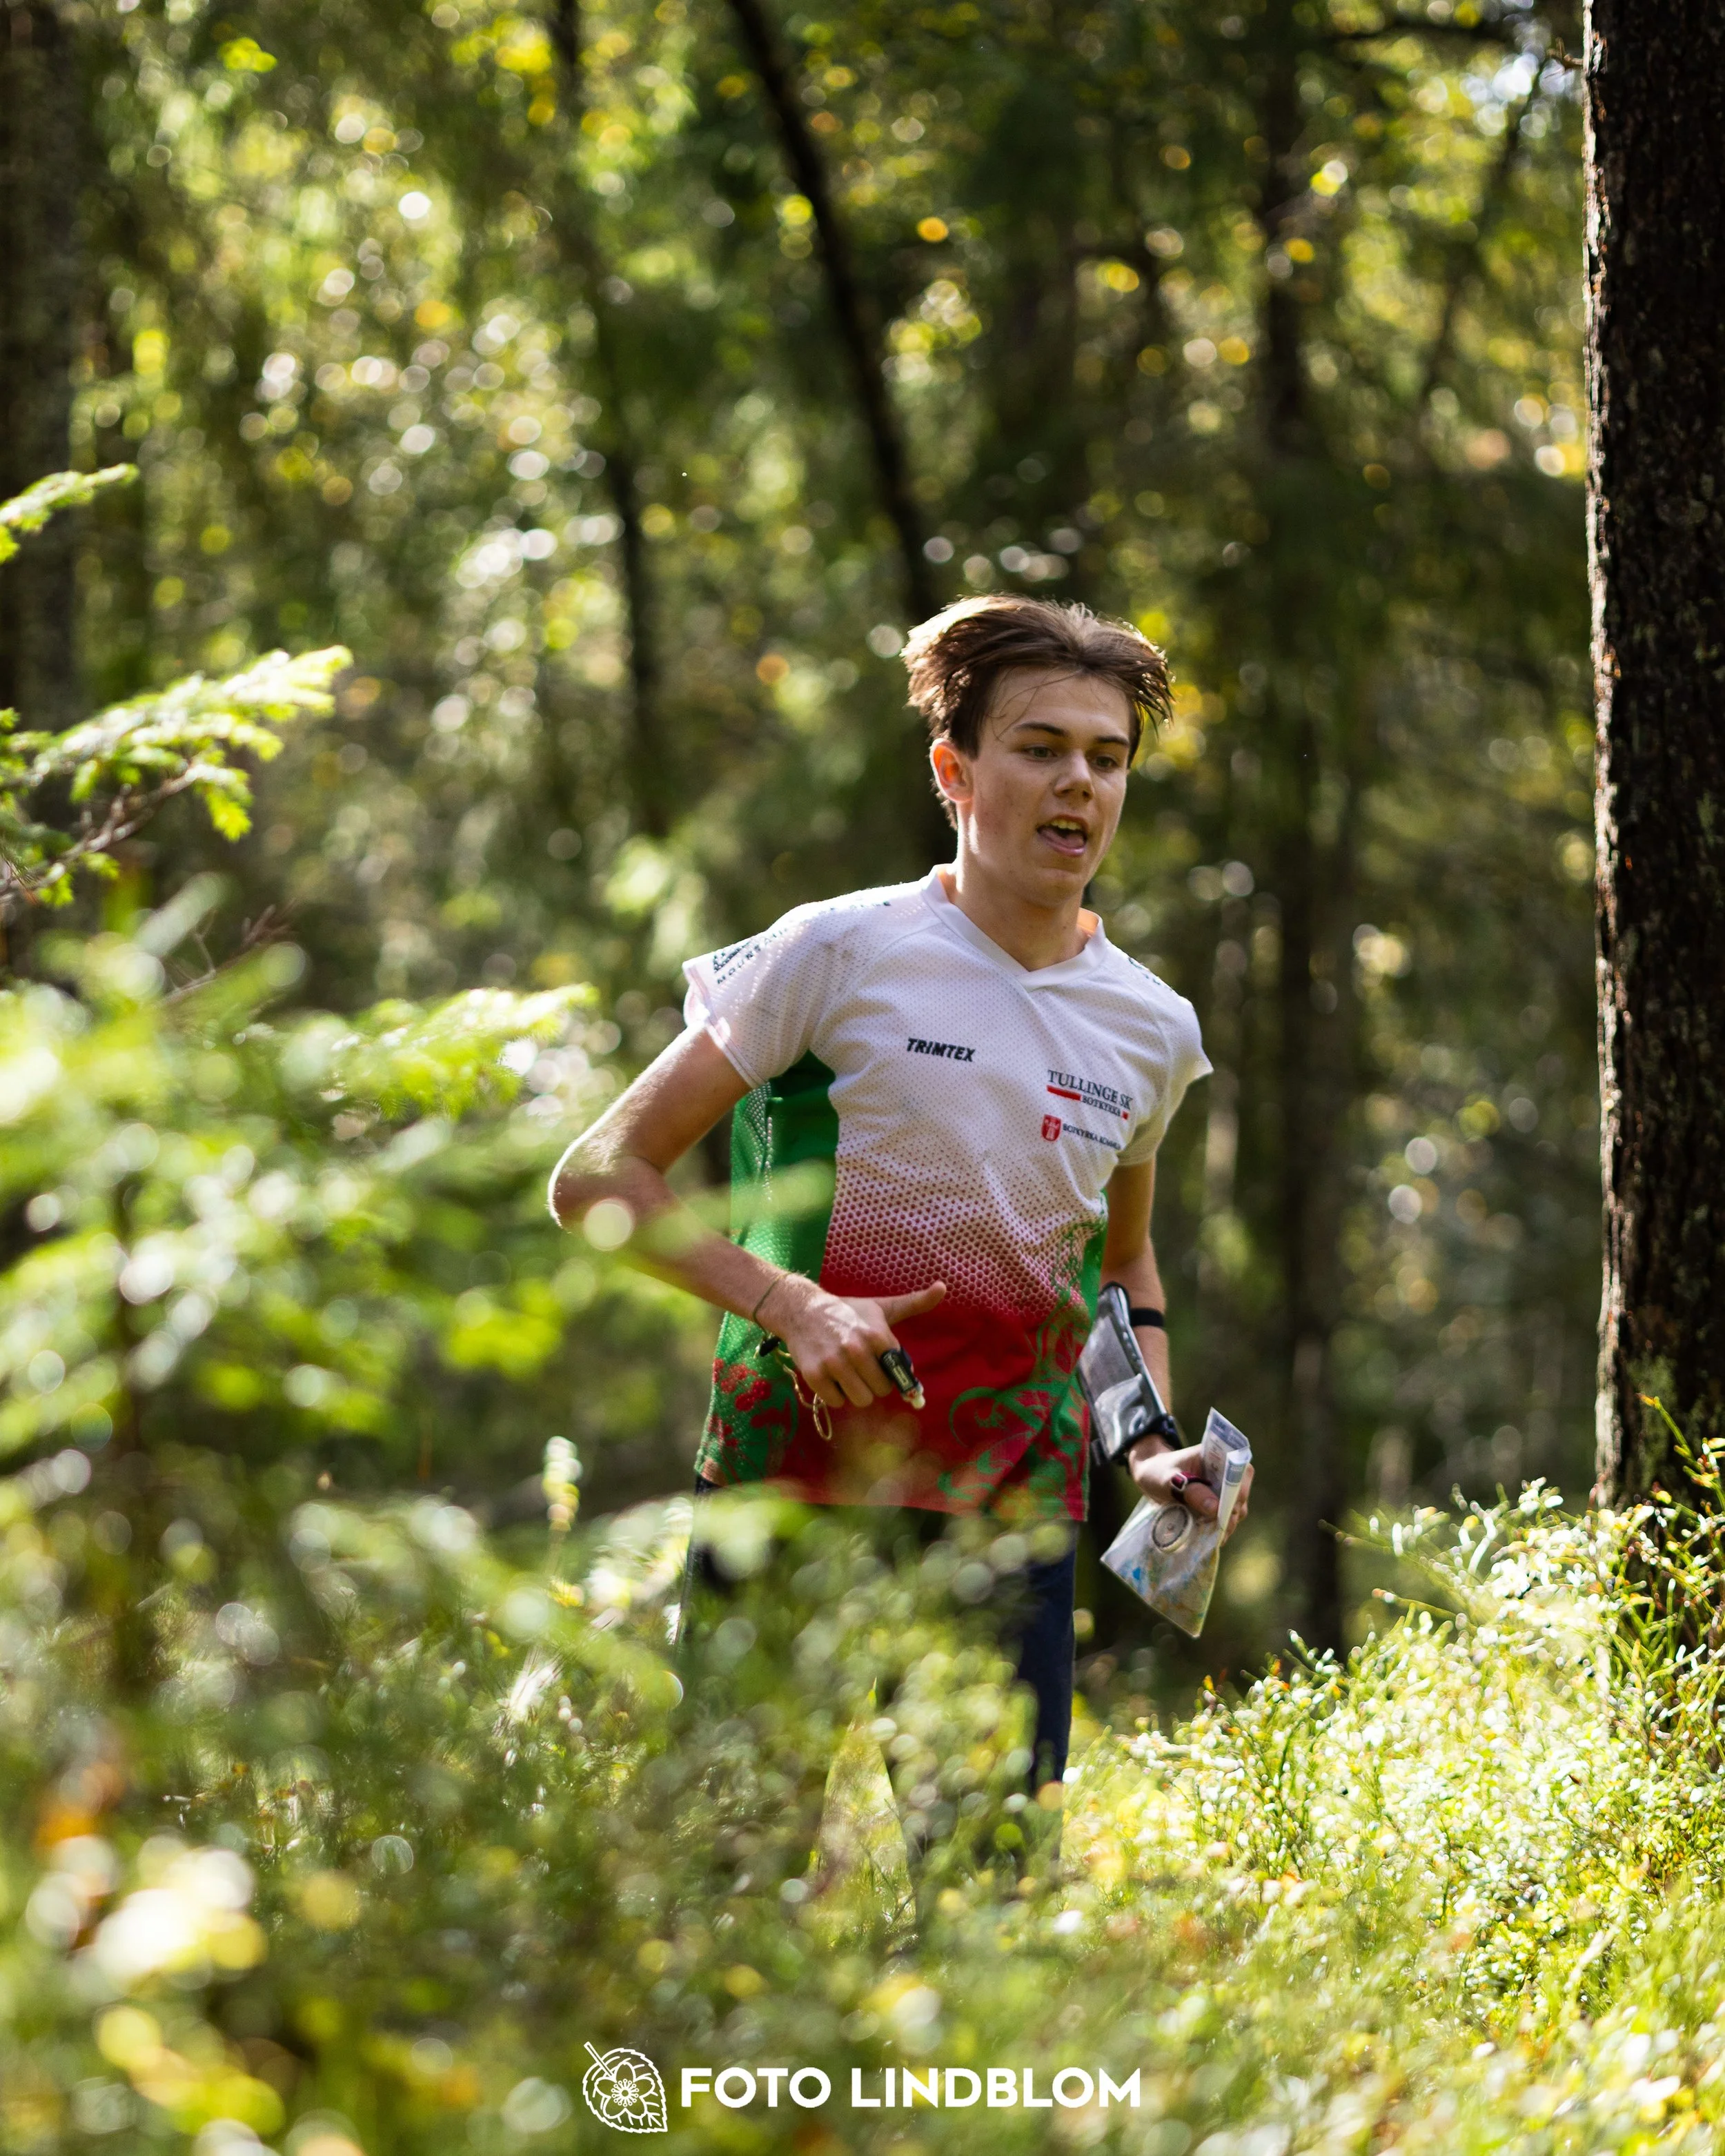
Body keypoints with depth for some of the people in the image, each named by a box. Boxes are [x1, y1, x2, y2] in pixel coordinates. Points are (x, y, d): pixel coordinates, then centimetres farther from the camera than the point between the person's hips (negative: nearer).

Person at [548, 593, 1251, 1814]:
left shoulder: (1153, 1030, 9)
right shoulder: (841, 956, -5)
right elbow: (597, 1178, -4)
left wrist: (1155, 1449, 9)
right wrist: (791, 1303, -18)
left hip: (1014, 1515, 4)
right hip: (796, 1487, -4)